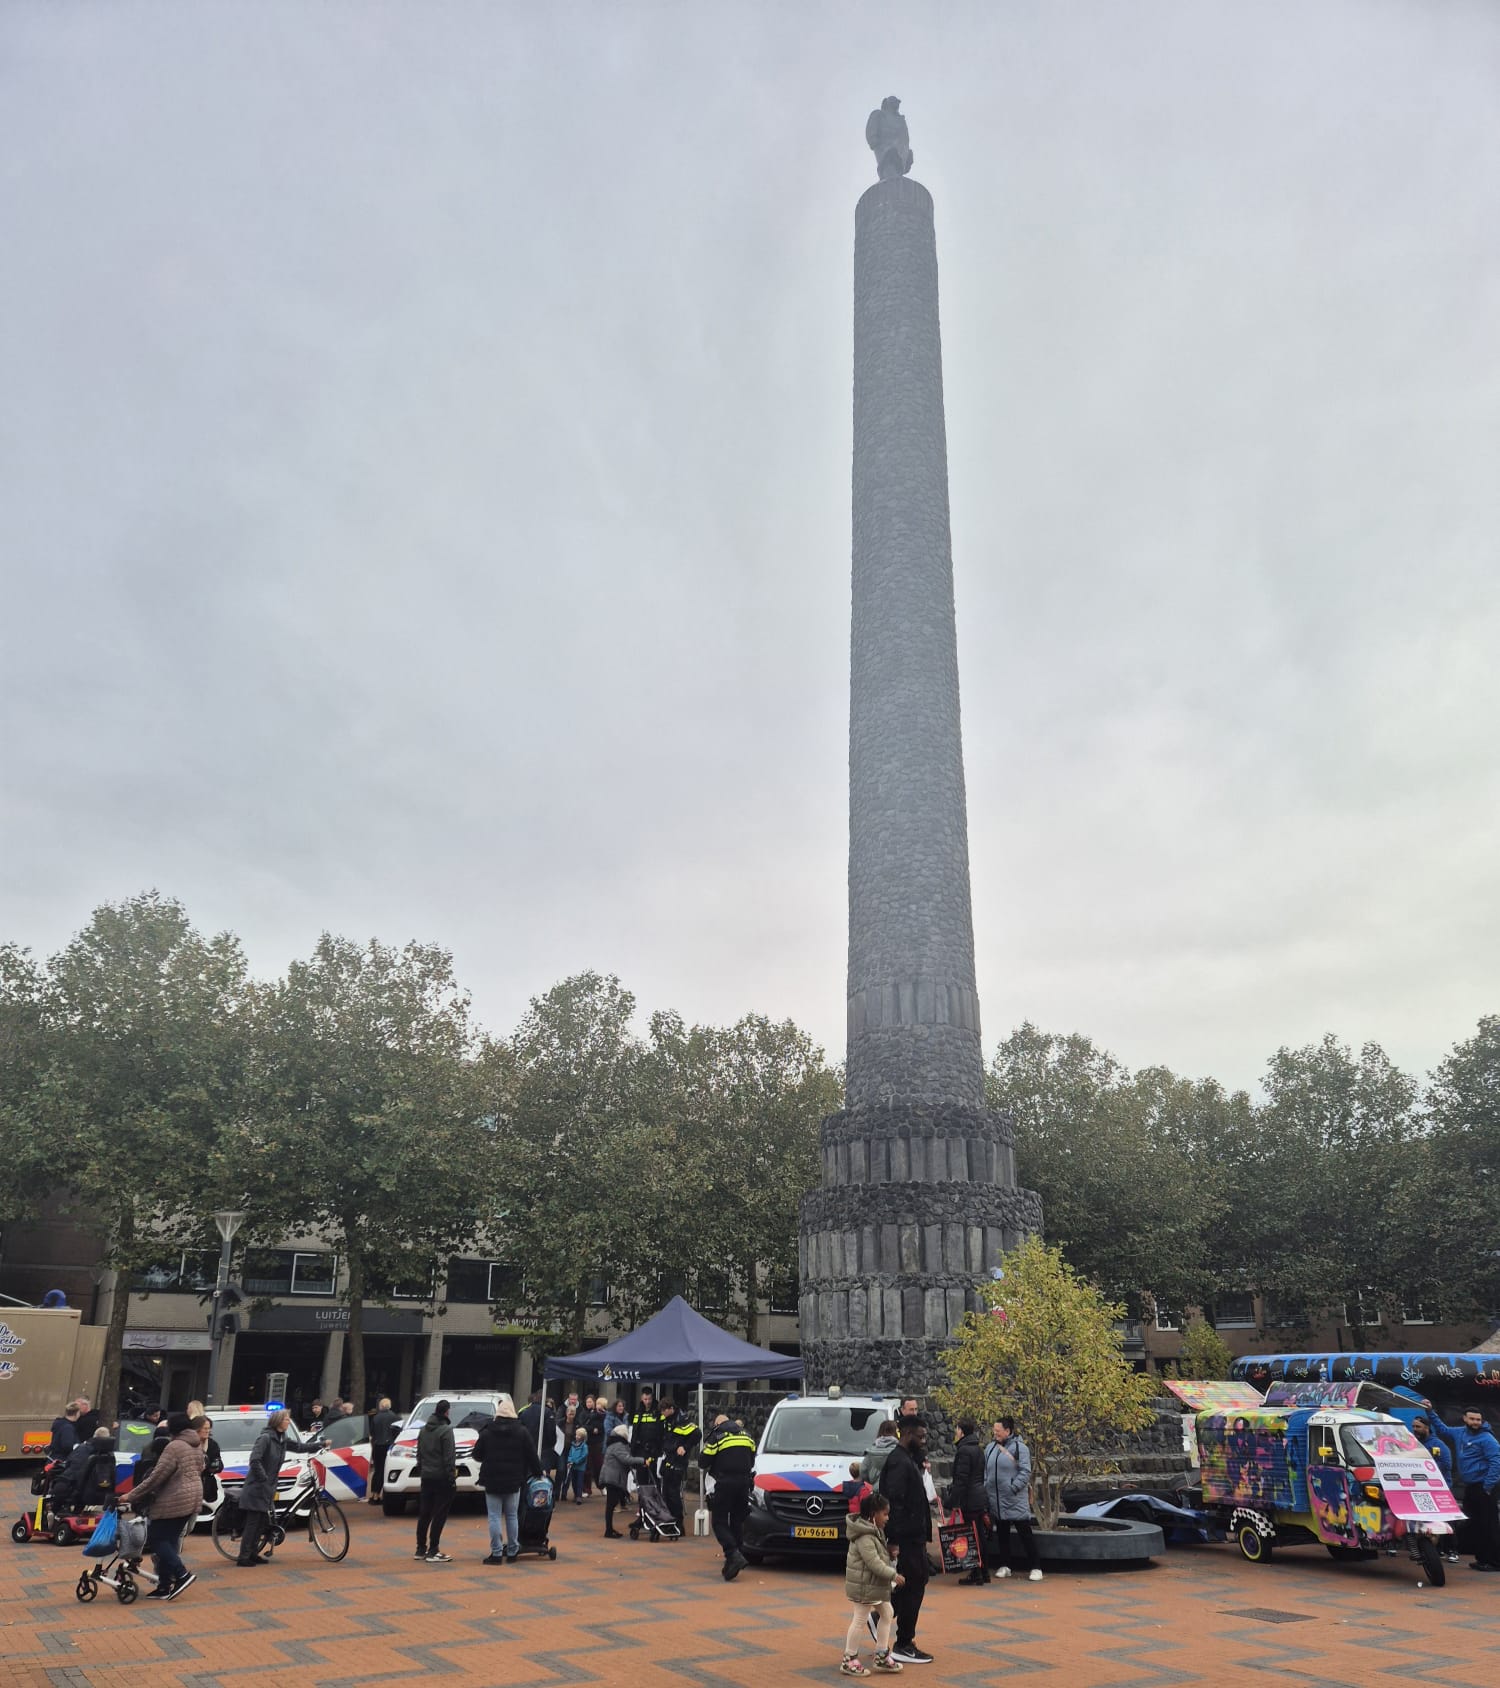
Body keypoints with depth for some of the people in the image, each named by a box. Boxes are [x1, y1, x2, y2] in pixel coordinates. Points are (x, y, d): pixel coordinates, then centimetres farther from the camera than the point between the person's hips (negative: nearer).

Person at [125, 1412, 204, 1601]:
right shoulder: (197, 1446, 12)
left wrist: (132, 1496, -9)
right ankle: (164, 1586, 14)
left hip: (174, 1500, -9)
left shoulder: (174, 1447, -16)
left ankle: (182, 1574, -5)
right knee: (169, 1540, 14)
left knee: (156, 1539, 2)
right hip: (193, 1498, 9)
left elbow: (156, 1478, -17)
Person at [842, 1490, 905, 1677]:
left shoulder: (874, 1531, 10)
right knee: (860, 1620, -2)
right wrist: (894, 1575, -23)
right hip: (864, 1586, -11)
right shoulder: (865, 1536, -24)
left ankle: (882, 1656, 25)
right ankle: (849, 1661, 9)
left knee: (887, 1614, 17)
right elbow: (874, 1562, -28)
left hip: (875, 1585, 11)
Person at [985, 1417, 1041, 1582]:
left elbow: (1025, 1472, -12)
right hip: (997, 1500, 5)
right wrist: (986, 1490, 5)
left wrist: (1013, 1488, -18)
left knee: (1025, 1533, -1)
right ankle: (1004, 1566, 24)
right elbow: (985, 1472, 14)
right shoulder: (990, 1448, 8)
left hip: (1016, 1500, -5)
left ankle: (1035, 1567, 6)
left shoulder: (1020, 1448, -9)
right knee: (1002, 1534, 14)